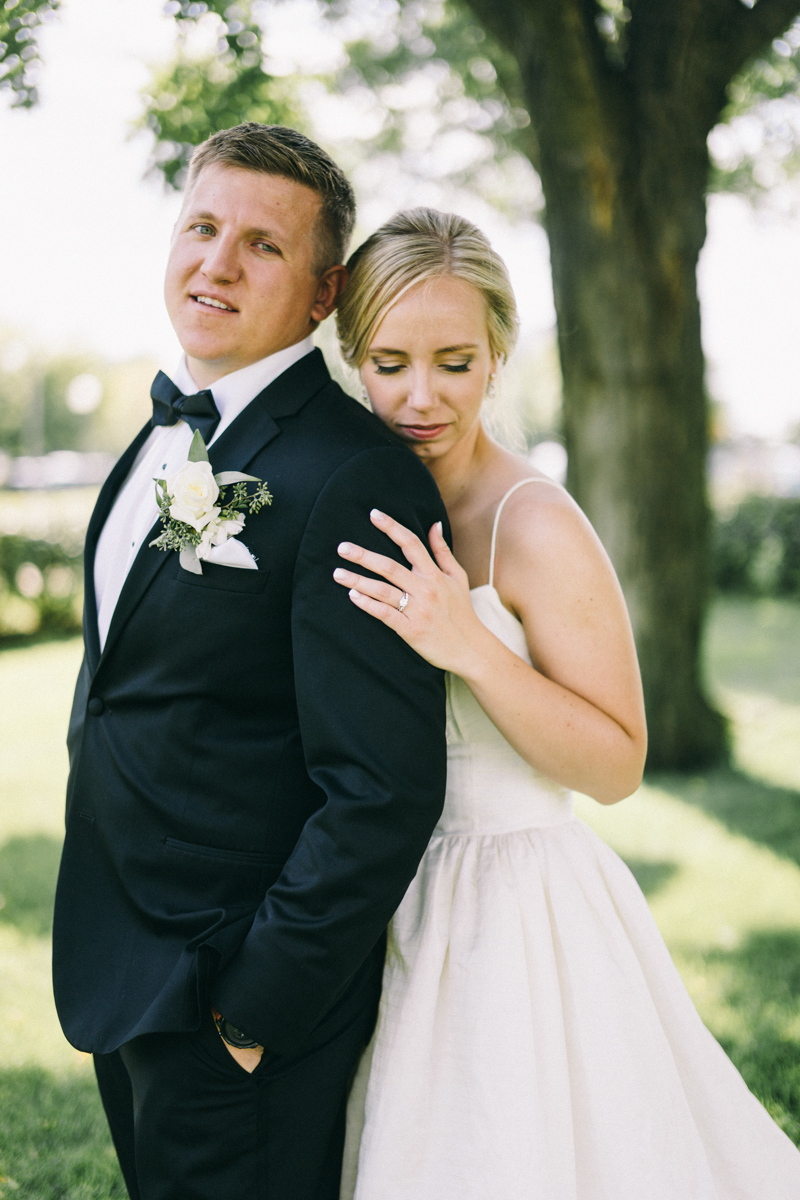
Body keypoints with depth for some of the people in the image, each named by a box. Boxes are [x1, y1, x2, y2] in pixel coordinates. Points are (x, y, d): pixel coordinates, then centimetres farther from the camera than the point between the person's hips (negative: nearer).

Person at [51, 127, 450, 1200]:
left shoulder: (356, 479, -22)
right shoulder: (169, 434, 8)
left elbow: (384, 791, -25)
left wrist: (256, 1002, -20)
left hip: (232, 999, -9)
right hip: (120, 969, 9)